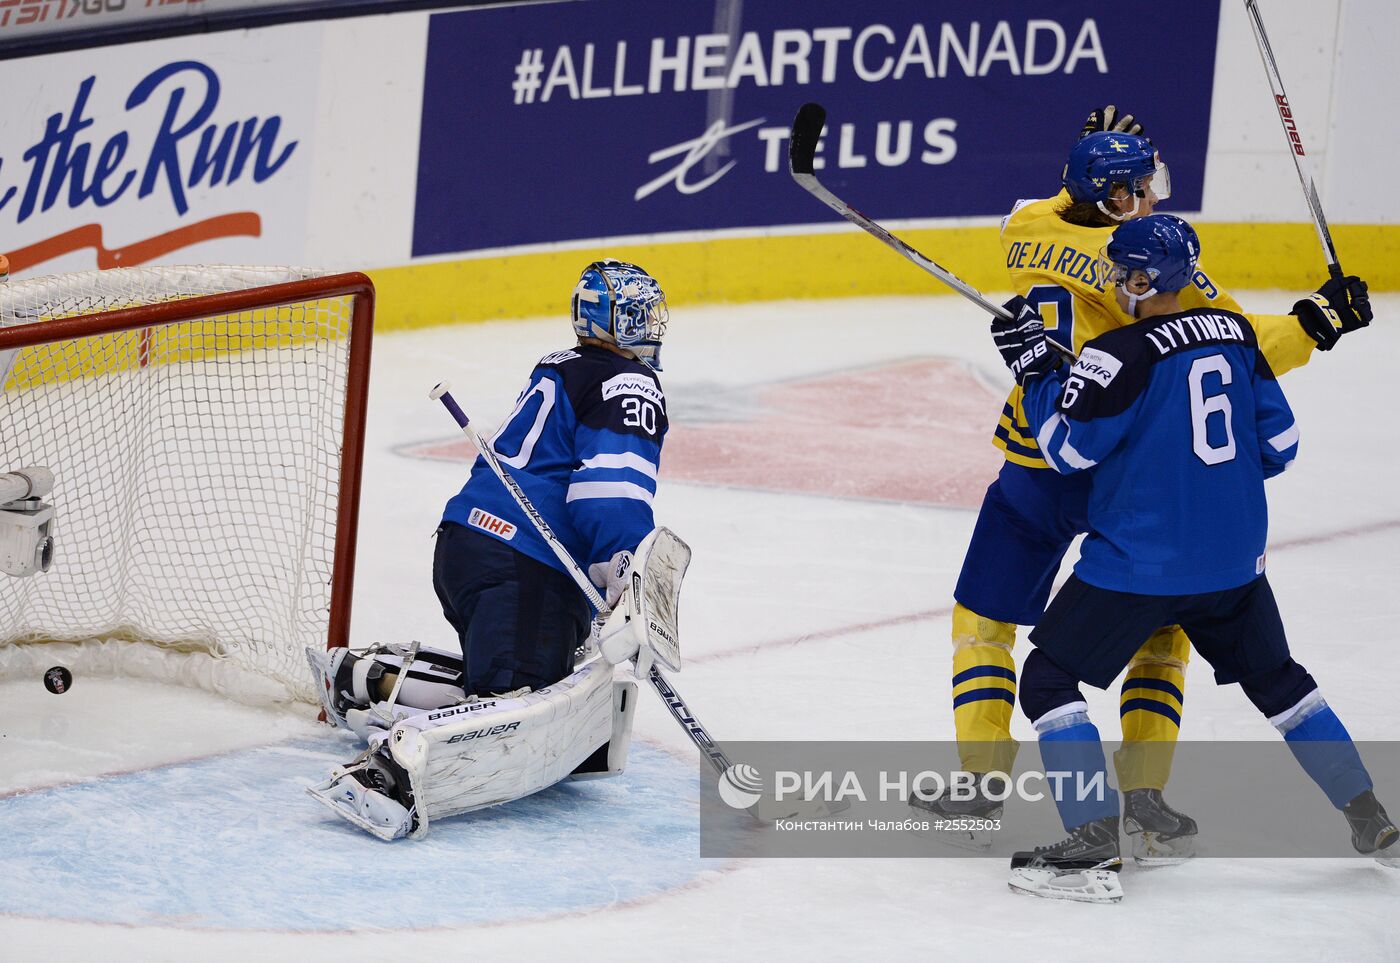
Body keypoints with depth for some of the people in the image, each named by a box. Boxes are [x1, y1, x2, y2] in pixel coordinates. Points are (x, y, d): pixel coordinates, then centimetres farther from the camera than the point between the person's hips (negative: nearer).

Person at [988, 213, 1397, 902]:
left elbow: (1067, 448, -12)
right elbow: (1278, 442, 9)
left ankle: (1094, 845, -10)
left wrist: (1034, 368, -3)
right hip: (1234, 561, 7)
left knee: (1049, 679, 1)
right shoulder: (1236, 335, 4)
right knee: (1277, 680, 24)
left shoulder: (1123, 355, -16)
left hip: (1139, 564, -7)